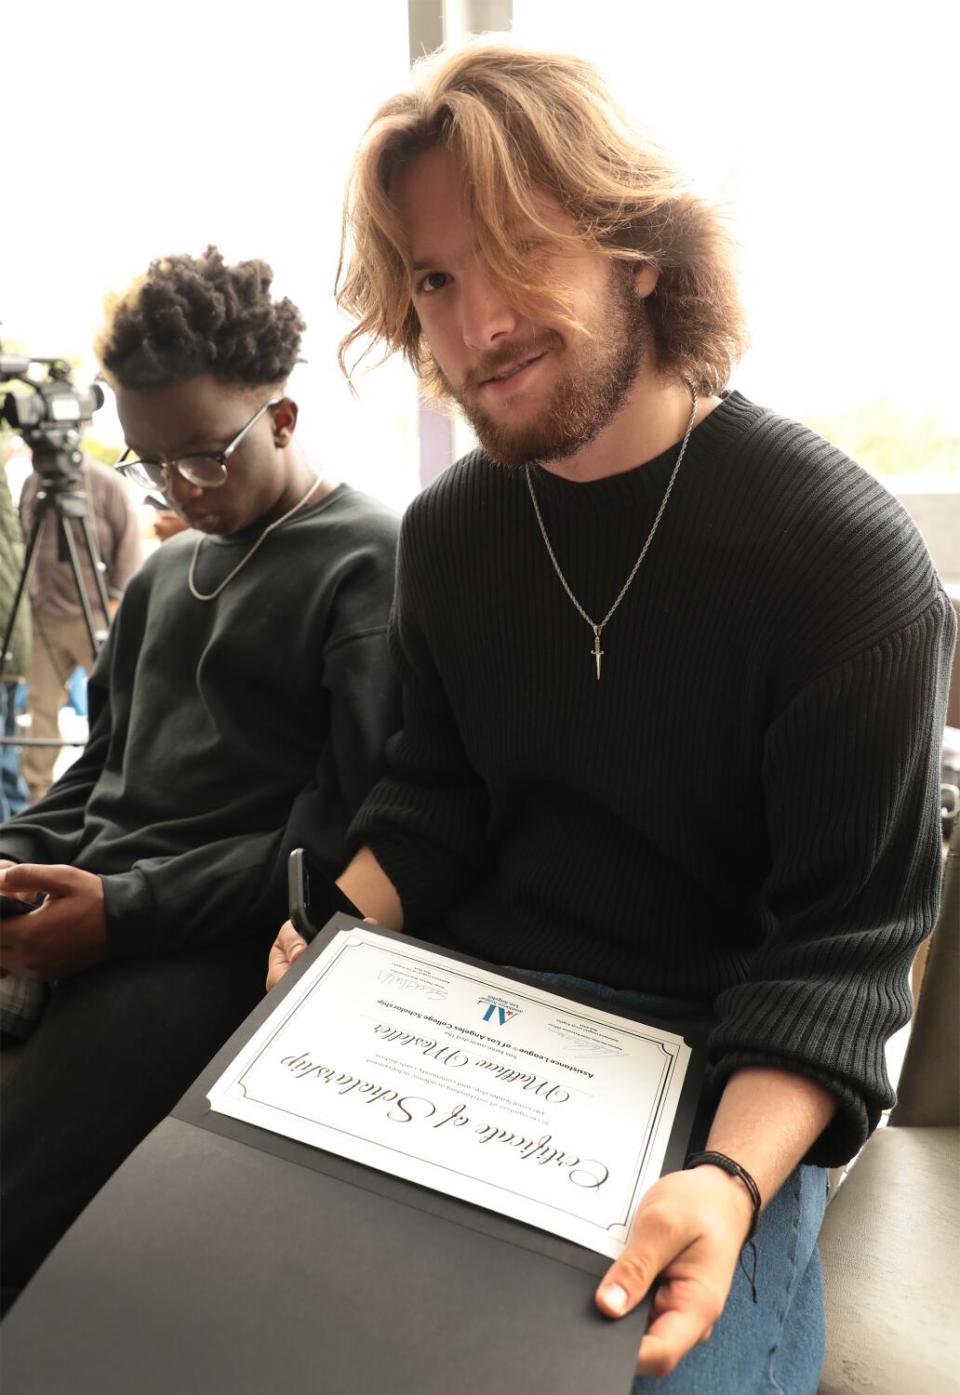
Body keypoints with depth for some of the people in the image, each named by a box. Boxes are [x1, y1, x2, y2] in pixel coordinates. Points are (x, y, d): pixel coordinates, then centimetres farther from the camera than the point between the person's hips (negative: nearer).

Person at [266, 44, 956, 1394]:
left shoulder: (845, 550, -16)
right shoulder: (448, 532, 1)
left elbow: (844, 950, -15)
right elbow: (432, 805, 7)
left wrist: (732, 1179, -29)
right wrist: (330, 938, -11)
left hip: (725, 1072, -3)